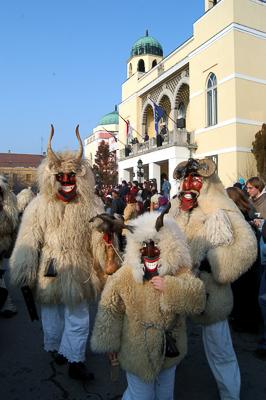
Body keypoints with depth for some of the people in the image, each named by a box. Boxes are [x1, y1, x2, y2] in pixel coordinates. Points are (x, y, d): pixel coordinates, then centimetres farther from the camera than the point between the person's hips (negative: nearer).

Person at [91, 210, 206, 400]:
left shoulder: (179, 272, -12)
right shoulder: (124, 276, -16)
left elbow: (198, 300, -22)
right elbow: (109, 310, -10)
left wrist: (170, 287, -32)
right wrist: (109, 344, -5)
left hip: (170, 350, 3)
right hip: (138, 353, -2)